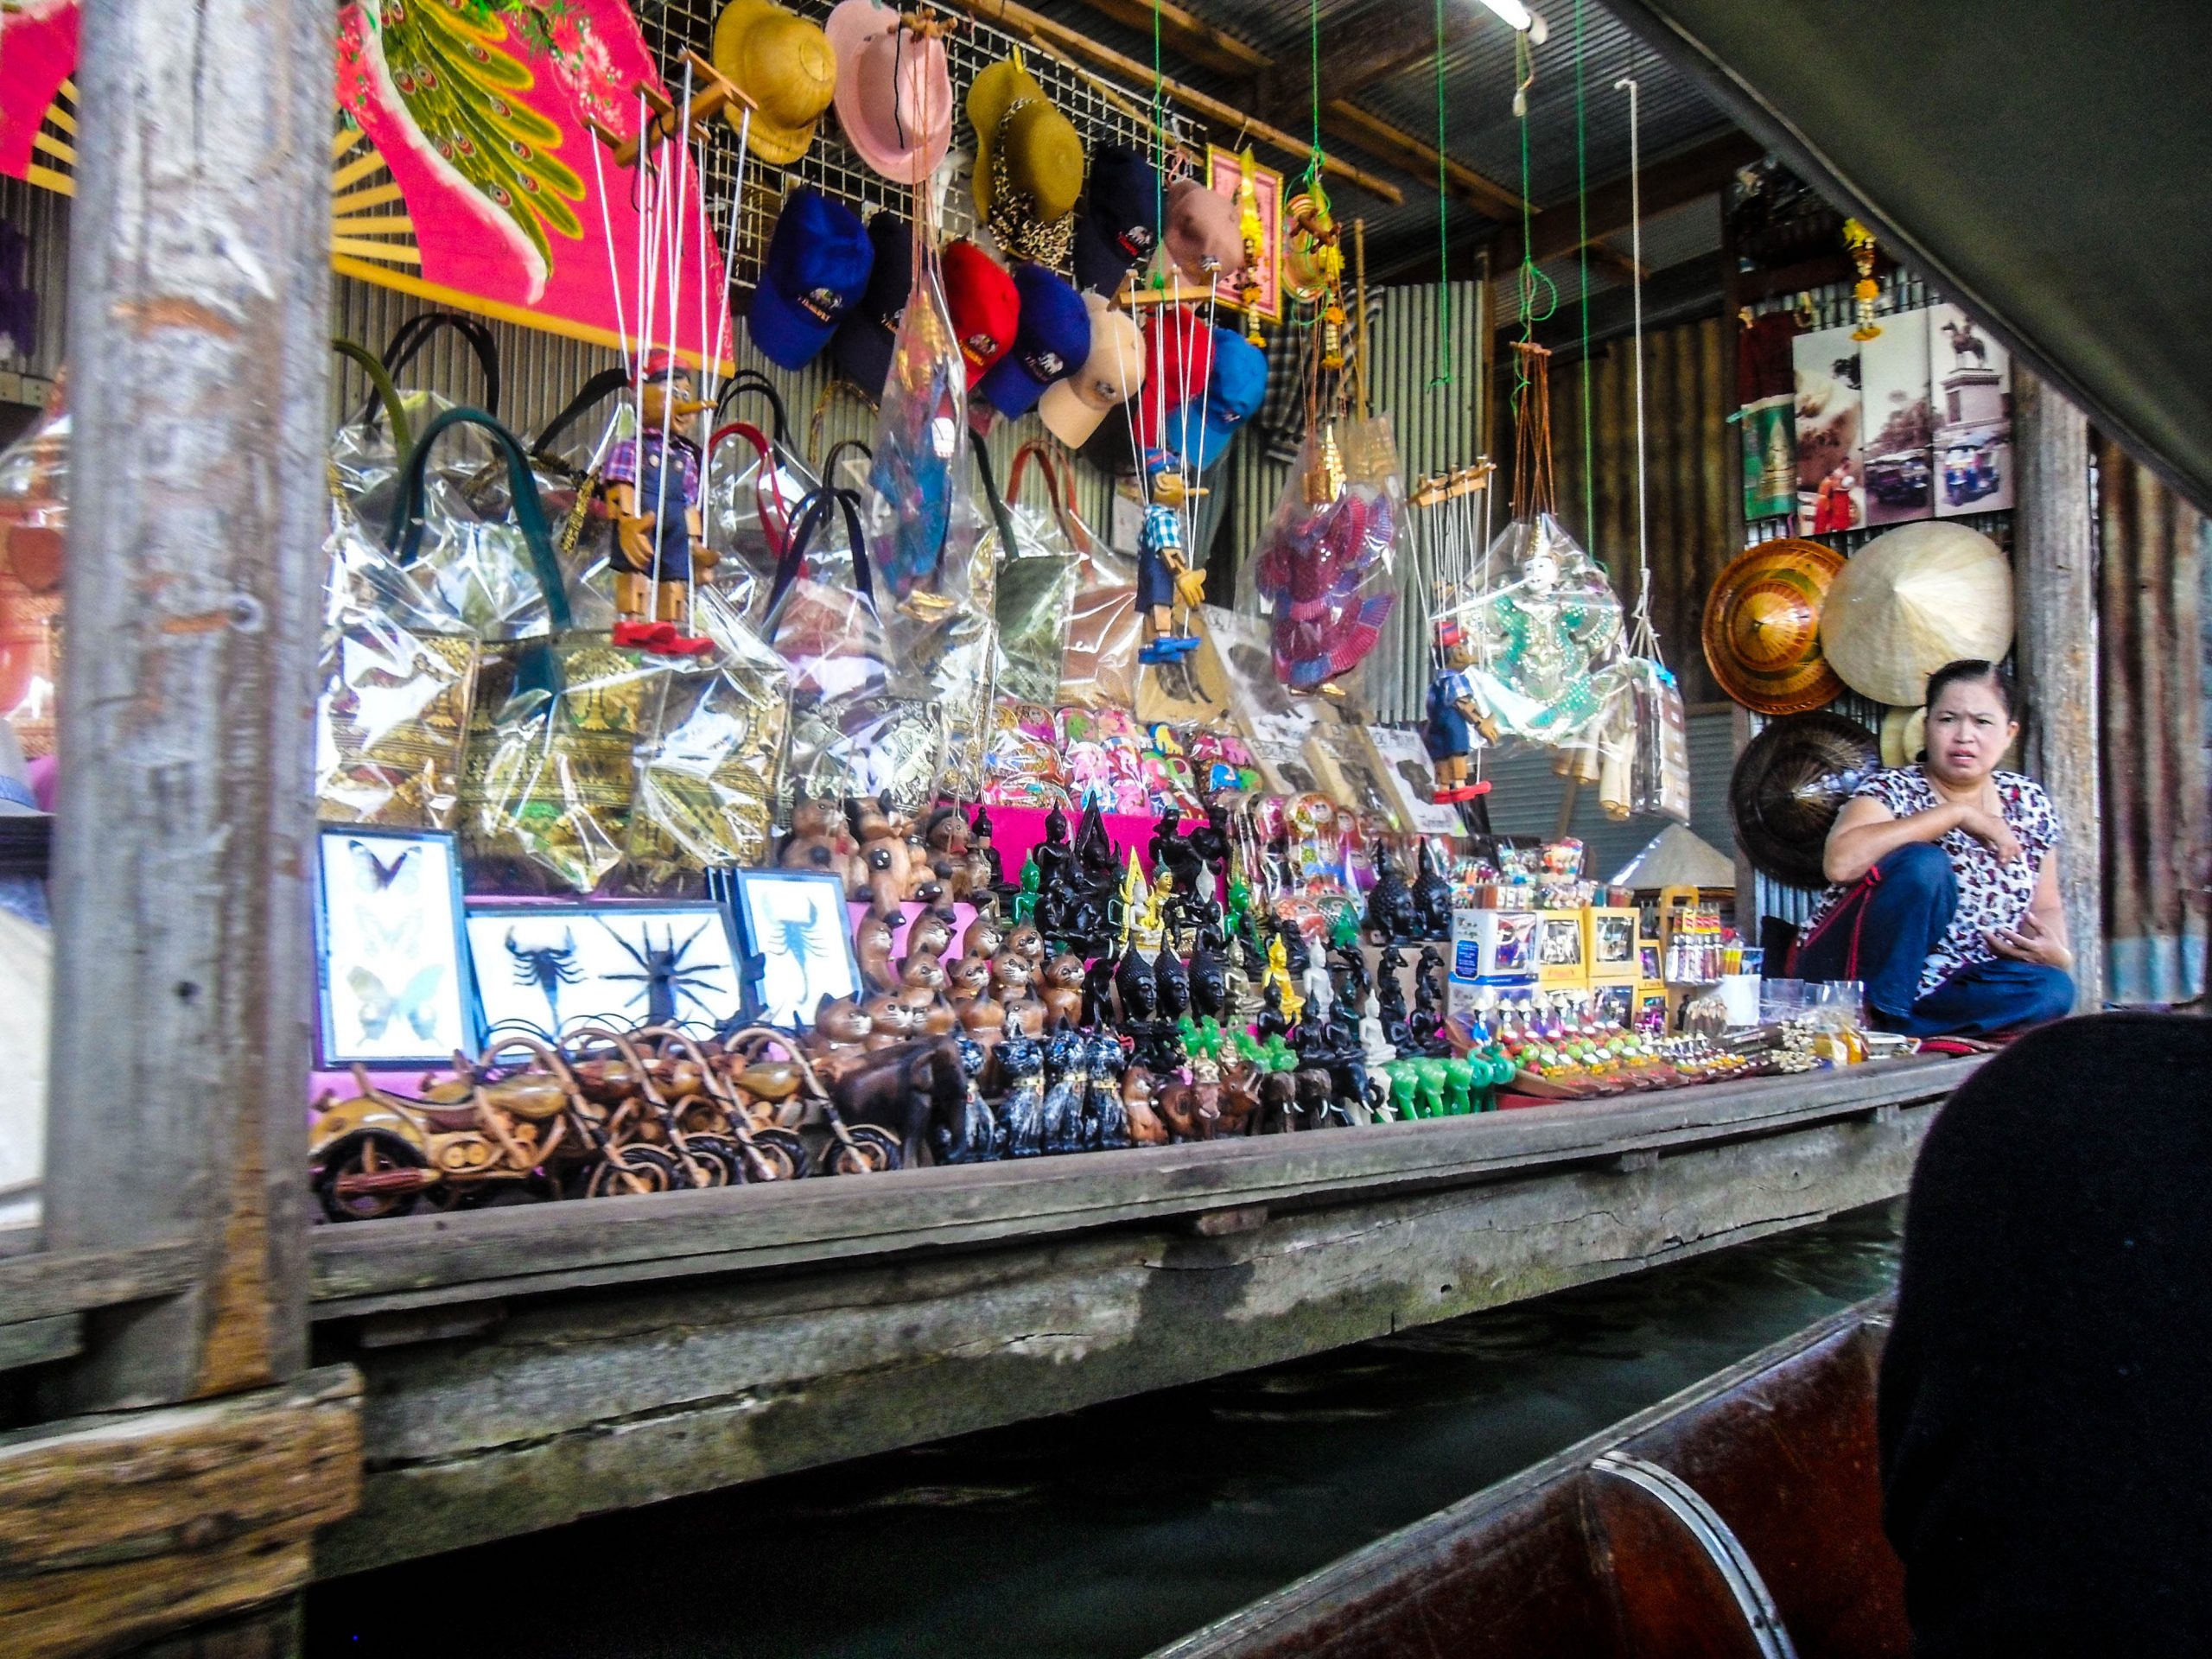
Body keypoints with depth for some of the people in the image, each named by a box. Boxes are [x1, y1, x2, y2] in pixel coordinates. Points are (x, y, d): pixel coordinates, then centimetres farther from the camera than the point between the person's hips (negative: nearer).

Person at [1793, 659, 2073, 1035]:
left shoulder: (2029, 804, 10)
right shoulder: (1891, 790, -8)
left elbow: (2045, 907, 19)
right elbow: (1841, 862, -29)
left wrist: (2058, 954, -5)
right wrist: (1957, 812, -23)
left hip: (1948, 989, 5)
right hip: (1864, 976, -5)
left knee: (2053, 988, -24)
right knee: (1925, 864, -28)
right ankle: (1872, 1016, -24)